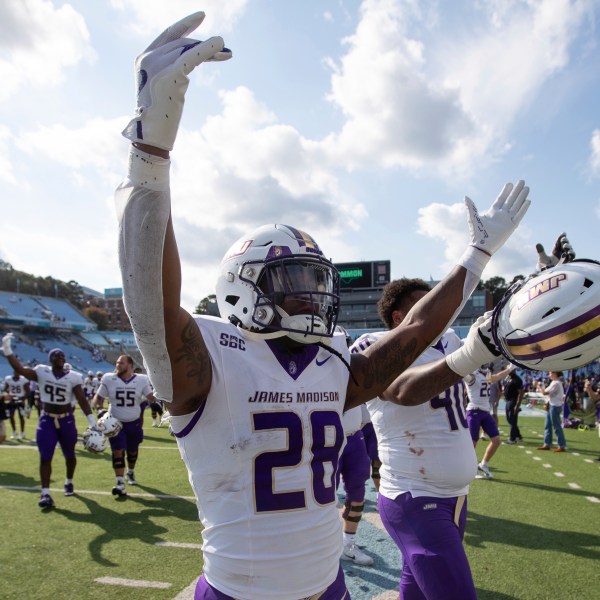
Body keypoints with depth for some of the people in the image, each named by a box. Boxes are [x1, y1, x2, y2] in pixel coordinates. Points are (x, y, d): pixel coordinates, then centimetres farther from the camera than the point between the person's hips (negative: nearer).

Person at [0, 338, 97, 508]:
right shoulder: (42, 372, -6)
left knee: (69, 456, 15)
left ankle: (69, 482, 40)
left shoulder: (73, 377, -9)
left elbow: (82, 400, -11)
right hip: (47, 420, 0)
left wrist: (92, 421, -19)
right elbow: (20, 369, -18)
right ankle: (45, 494, 3)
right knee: (45, 458, -4)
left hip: (67, 420, 0)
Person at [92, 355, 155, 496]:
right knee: (118, 452, -10)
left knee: (132, 451, 18)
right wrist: (100, 410, -18)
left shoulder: (141, 380, -10)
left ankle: (130, 473, 43)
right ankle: (120, 483, -7)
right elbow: (98, 398, -1)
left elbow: (152, 398, -10)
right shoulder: (109, 379, -9)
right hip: (115, 422, -1)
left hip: (134, 423, 1)